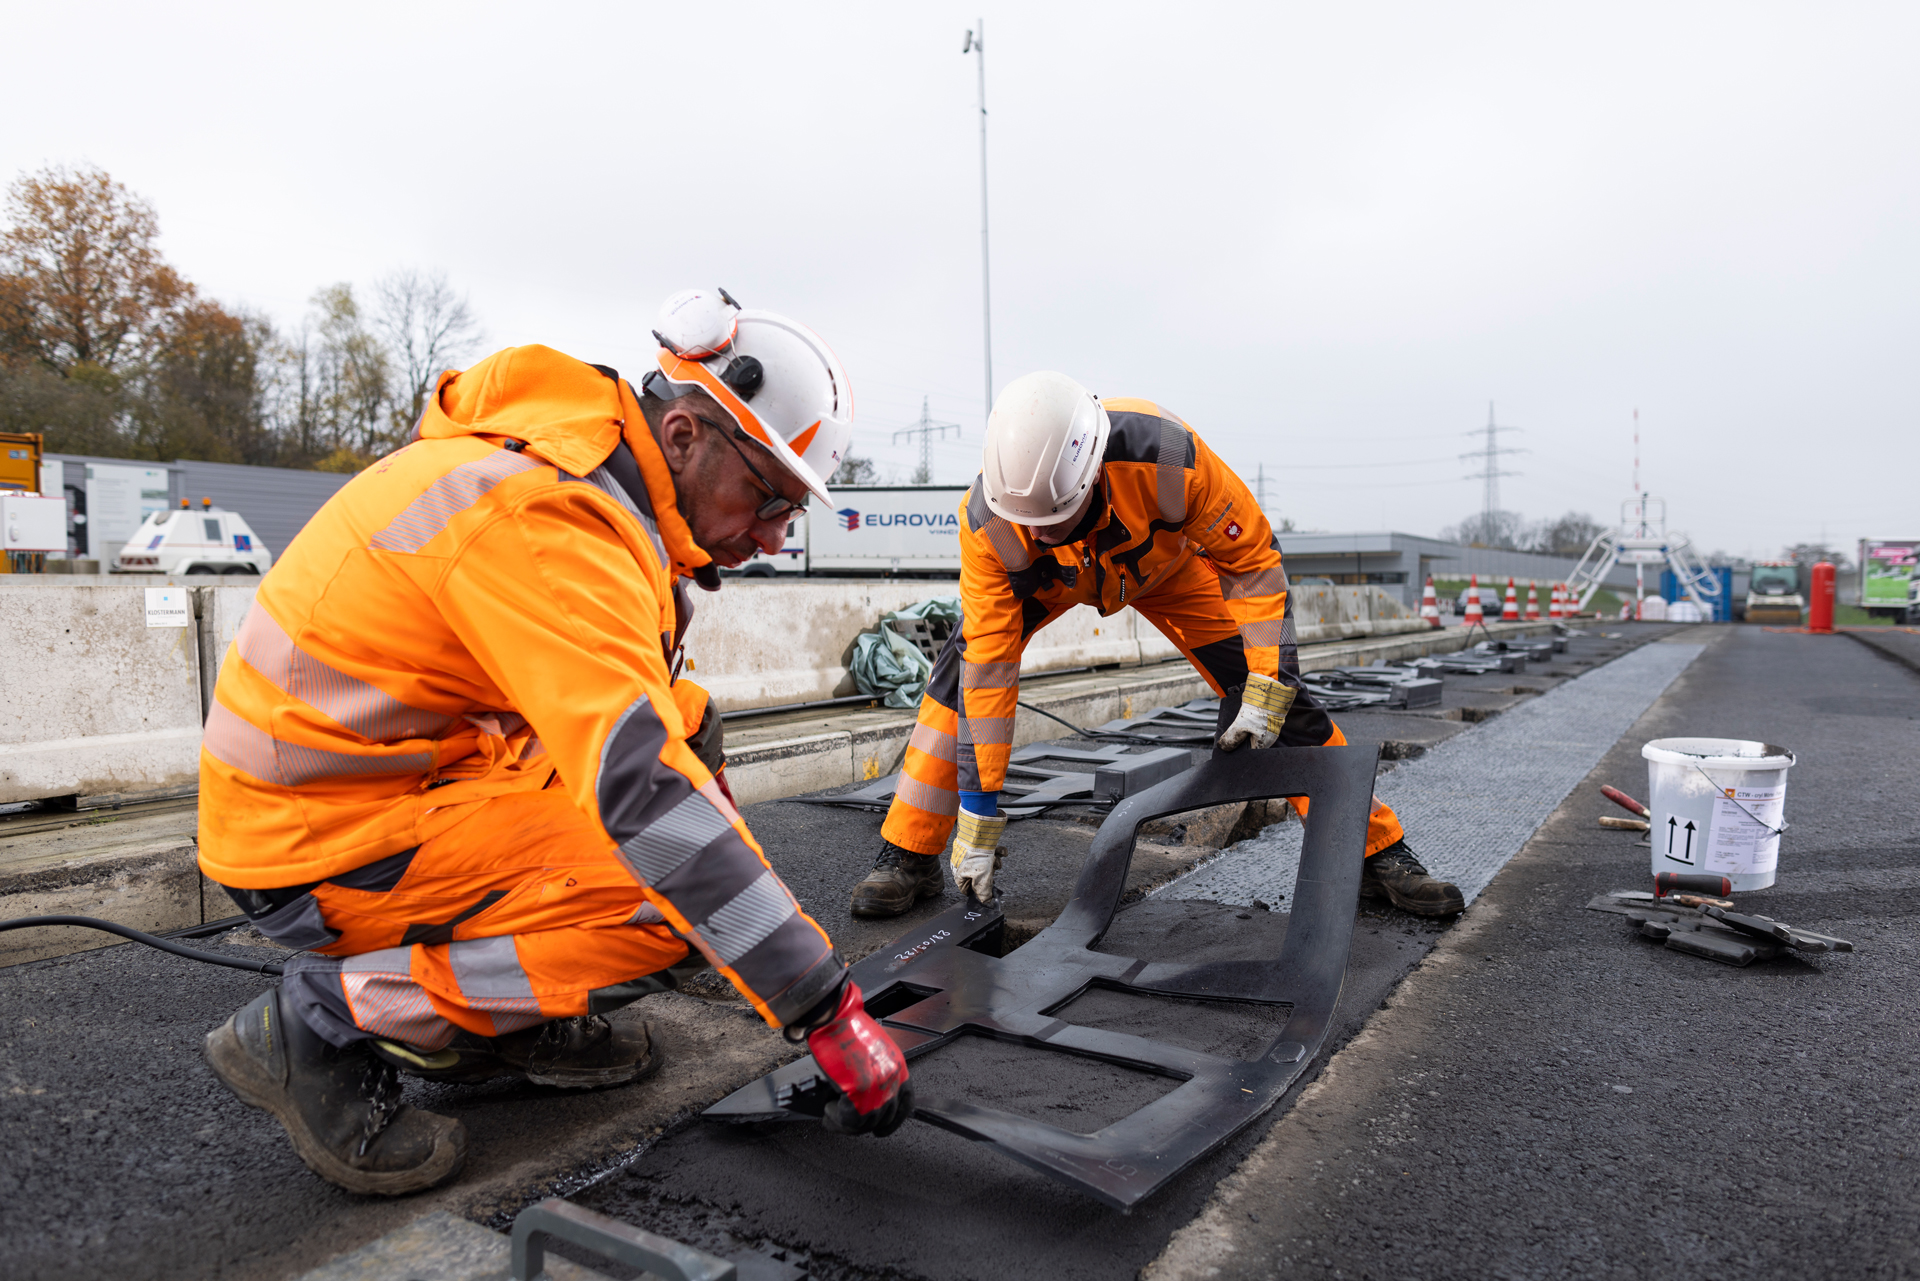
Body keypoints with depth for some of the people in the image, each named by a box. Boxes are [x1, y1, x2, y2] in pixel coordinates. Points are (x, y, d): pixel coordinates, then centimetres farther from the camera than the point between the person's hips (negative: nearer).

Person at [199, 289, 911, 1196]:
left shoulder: (592, 478, 4)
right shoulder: (548, 521, -27)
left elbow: (658, 721, 14)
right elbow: (644, 784, -36)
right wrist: (831, 1014, -31)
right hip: (317, 847, -9)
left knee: (686, 725, 9)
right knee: (681, 906, -20)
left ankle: (514, 1016, 10)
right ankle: (327, 1021, -6)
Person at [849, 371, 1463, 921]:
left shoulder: (1165, 456, -43)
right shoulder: (986, 522, -37)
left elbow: (1252, 560, -27)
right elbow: (990, 663, -33)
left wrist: (1264, 691, -29)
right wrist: (978, 812, -31)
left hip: (1163, 559, 0)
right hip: (1050, 578, 1)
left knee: (1275, 697, -9)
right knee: (965, 666, -22)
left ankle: (1381, 851, 10)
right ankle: (908, 857, -8)